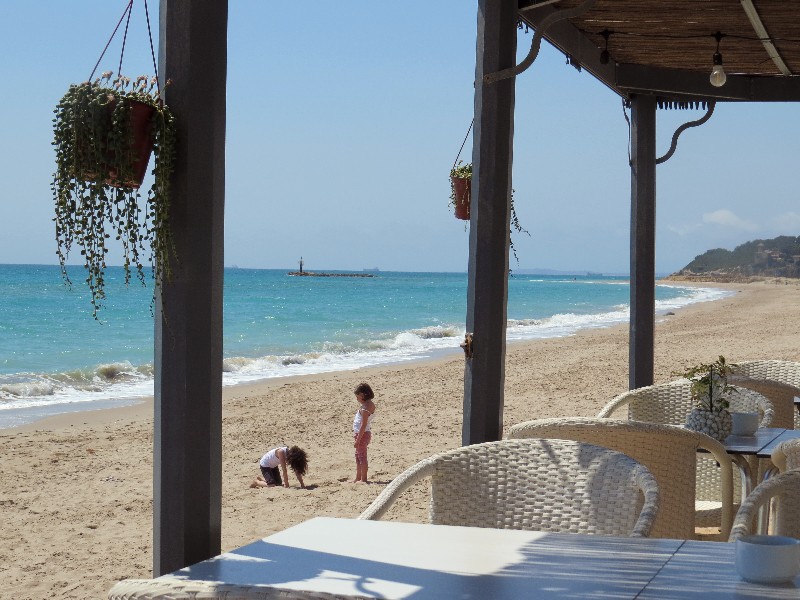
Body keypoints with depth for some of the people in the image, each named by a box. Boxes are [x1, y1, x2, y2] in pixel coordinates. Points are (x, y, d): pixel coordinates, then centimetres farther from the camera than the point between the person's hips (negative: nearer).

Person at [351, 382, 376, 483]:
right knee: (358, 456, 19)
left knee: (362, 457, -2)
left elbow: (363, 425, -25)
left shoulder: (365, 408, -22)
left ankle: (363, 479, 5)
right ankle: (358, 478, 29)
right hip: (362, 434, 10)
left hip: (363, 434, -10)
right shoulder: (370, 404, 8)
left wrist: (357, 440, -23)